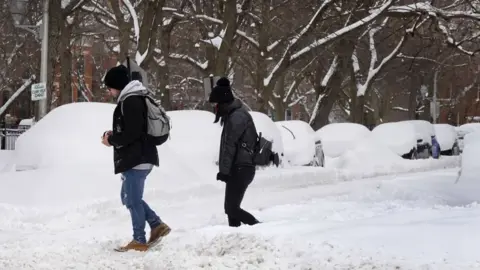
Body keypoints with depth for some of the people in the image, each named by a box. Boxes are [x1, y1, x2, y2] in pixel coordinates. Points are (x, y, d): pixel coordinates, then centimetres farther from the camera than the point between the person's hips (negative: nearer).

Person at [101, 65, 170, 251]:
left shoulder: (130, 101, -17)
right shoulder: (133, 99, 16)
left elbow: (132, 133, -23)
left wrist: (111, 140, -8)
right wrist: (114, 135, 9)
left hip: (136, 159, -11)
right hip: (139, 158, 11)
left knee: (132, 200, -2)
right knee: (129, 197, 17)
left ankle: (139, 241, 6)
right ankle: (157, 225, 17)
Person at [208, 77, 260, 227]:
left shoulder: (237, 116, -14)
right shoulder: (233, 115, 18)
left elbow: (230, 146, -18)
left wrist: (224, 170, -18)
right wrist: (225, 169, 18)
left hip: (240, 169, -10)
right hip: (239, 168, 10)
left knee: (231, 208, -11)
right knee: (231, 208, 10)